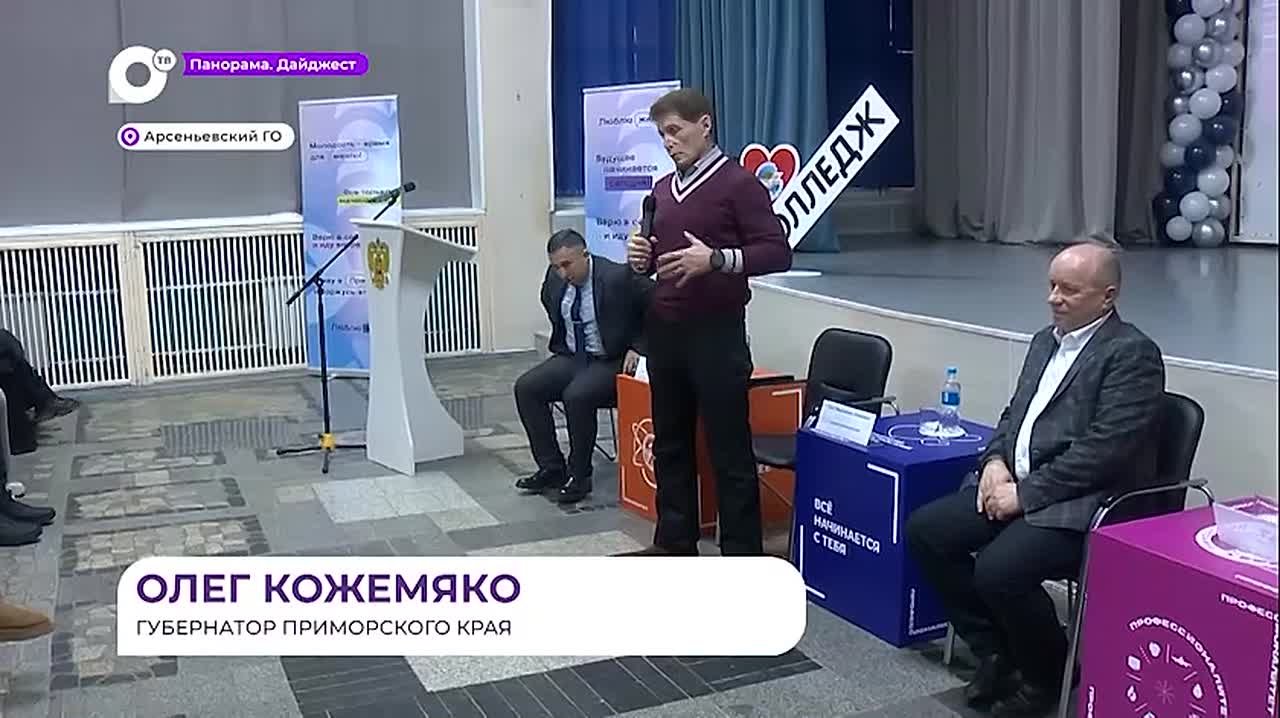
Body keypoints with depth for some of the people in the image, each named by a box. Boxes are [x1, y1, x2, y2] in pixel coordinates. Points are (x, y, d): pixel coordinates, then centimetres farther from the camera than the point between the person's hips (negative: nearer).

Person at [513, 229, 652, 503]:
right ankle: (551, 468, -4)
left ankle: (579, 476, -13)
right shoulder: (555, 280, 1)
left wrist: (638, 347, -14)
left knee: (576, 395, -32)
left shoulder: (619, 277, -18)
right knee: (526, 387, -12)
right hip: (571, 357, 7)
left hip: (611, 361, -7)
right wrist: (561, 347, 11)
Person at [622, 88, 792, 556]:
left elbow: (778, 253, -13)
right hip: (664, 331, 7)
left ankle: (742, 554, 10)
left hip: (716, 333, -7)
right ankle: (674, 542, 27)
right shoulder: (663, 189, 14)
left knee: (729, 448, 0)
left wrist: (716, 259, -25)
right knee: (670, 443, 14)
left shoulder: (738, 183, -8)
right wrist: (641, 259, 1)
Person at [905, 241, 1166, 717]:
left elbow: (1103, 450, -19)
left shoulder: (1133, 354, -11)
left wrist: (1024, 493, -18)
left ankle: (1047, 675, 2)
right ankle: (996, 653, 11)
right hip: (1016, 485, 9)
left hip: (1082, 504, -9)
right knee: (924, 530, -3)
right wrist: (995, 460, 1)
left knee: (998, 569, -28)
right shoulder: (1046, 340, 16)